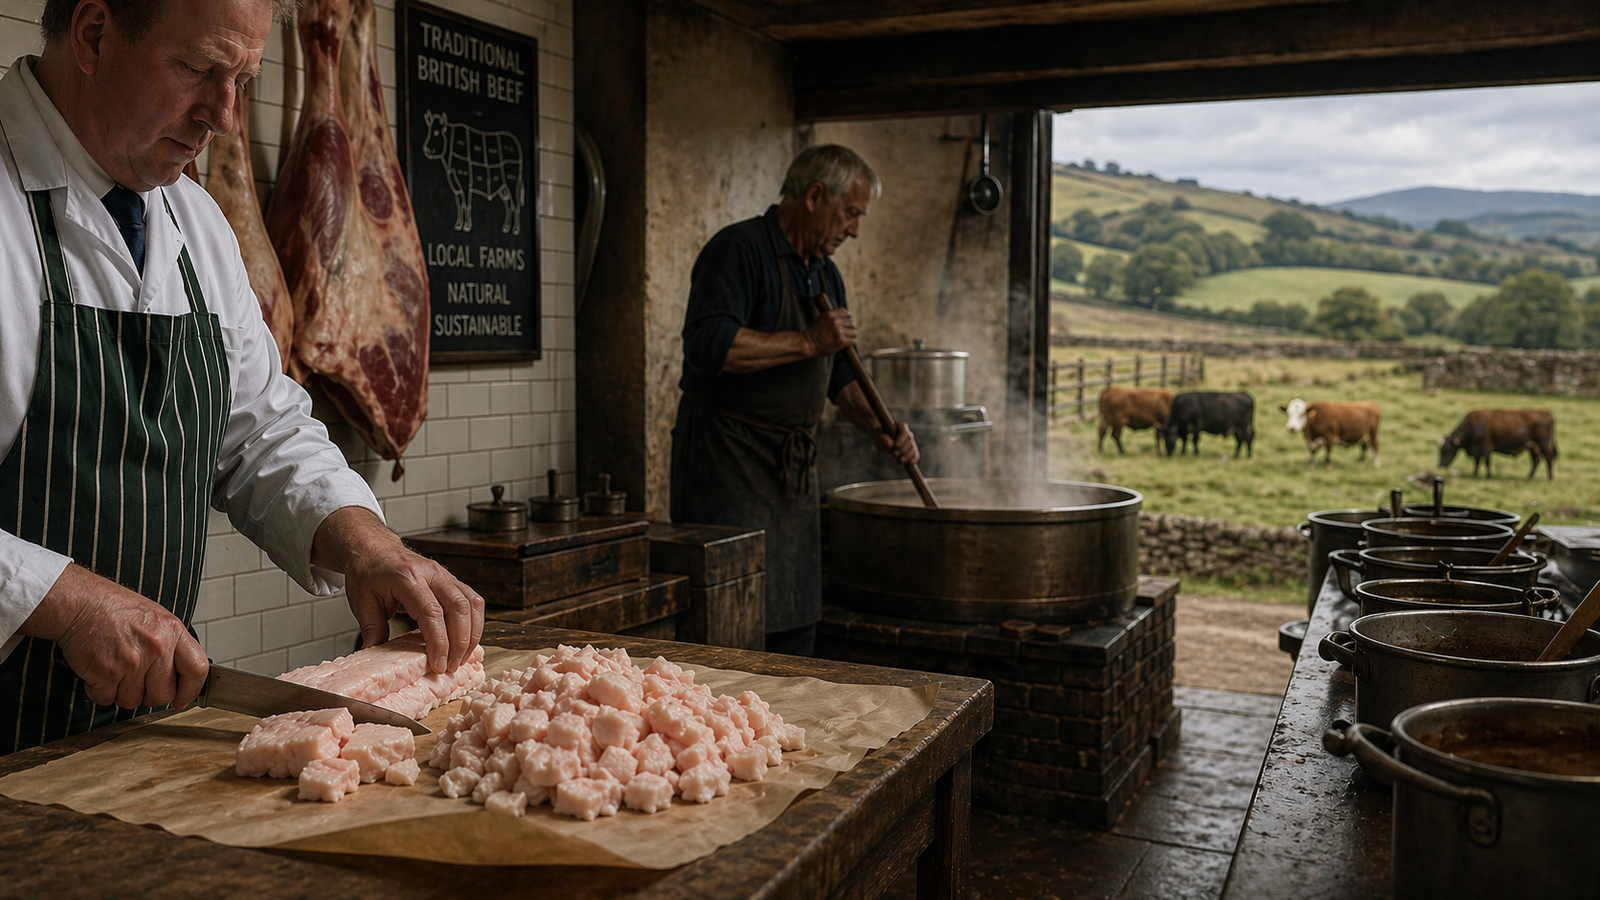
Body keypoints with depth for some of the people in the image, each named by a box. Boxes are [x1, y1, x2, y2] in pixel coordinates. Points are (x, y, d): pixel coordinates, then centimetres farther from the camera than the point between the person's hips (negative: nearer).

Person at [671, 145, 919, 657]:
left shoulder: (826, 275, 17)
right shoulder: (738, 249, -11)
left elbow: (837, 373, 23)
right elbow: (710, 345, -26)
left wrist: (879, 430, 7)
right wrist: (808, 342, -21)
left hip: (794, 469, 9)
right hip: (727, 462, -9)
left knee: (796, 624, 13)